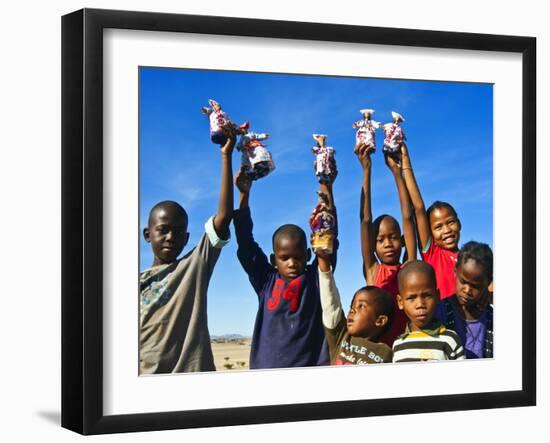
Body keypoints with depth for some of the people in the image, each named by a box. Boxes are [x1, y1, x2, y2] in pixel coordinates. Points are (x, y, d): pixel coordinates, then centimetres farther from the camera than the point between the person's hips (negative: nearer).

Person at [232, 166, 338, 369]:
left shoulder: (316, 278, 7)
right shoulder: (266, 281, 11)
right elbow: (245, 245, 7)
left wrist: (327, 190, -6)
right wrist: (244, 195, 0)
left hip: (311, 370, -1)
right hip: (266, 369, 1)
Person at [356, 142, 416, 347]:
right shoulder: (373, 271, 11)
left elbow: (408, 217, 8)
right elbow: (365, 220, 7)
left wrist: (396, 170, 9)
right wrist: (366, 170, 5)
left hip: (406, 341, 0)